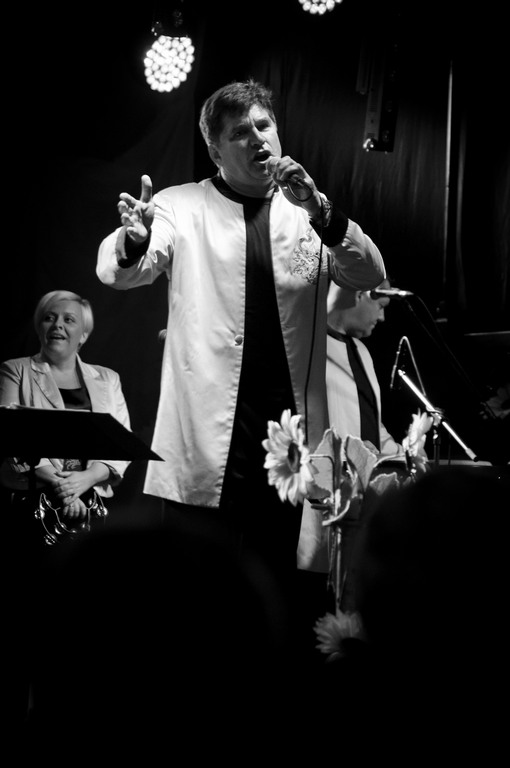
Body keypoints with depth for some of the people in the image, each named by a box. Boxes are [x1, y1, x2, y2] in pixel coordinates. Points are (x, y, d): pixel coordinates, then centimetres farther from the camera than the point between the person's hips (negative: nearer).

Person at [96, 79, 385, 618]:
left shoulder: (308, 212, 11)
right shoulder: (183, 207, 3)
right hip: (210, 430, -3)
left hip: (292, 423, 3)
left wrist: (318, 211, -19)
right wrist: (134, 239, -37)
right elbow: (118, 272, -13)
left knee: (277, 571, 10)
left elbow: (370, 276, -2)